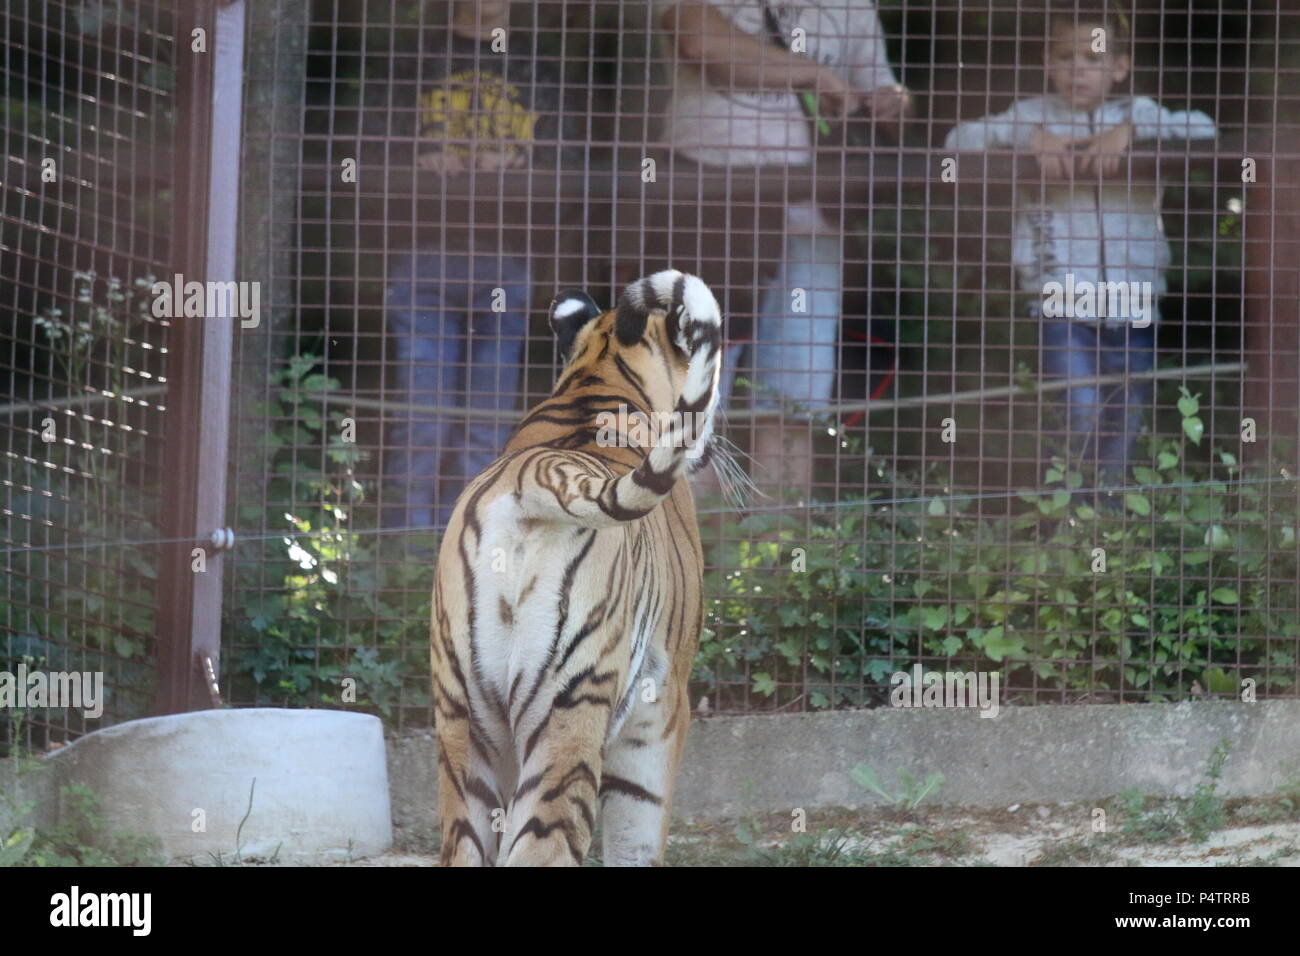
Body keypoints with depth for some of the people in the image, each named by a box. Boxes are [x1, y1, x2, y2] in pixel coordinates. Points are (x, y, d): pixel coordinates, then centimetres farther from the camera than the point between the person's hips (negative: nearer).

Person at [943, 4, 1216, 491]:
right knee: (1079, 413, -18)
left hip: (1131, 302, 2)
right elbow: (959, 139, -2)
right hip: (1060, 301, -2)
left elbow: (1201, 127, -5)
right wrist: (1030, 135, -14)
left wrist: (1131, 131, -15)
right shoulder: (1032, 115, 7)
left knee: (1124, 422, 6)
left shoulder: (1138, 114, 9)